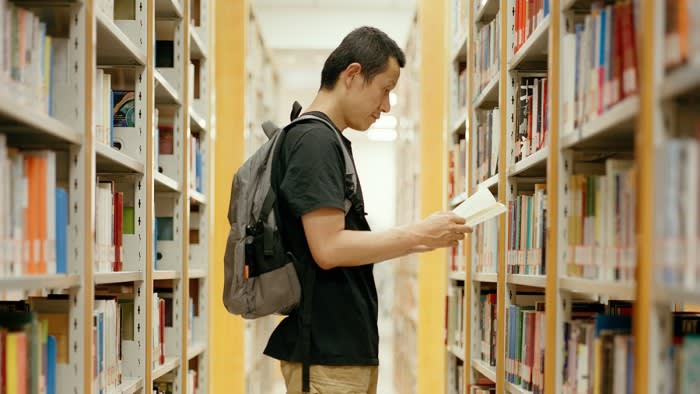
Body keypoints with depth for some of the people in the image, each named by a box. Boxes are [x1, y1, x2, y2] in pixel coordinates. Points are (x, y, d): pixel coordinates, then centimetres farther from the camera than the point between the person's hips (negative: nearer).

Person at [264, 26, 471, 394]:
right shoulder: (315, 140, -13)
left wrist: (418, 241, 11)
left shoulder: (329, 141, 17)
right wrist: (418, 234, -13)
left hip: (351, 347, 10)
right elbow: (328, 248, -21)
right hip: (326, 353, -10)